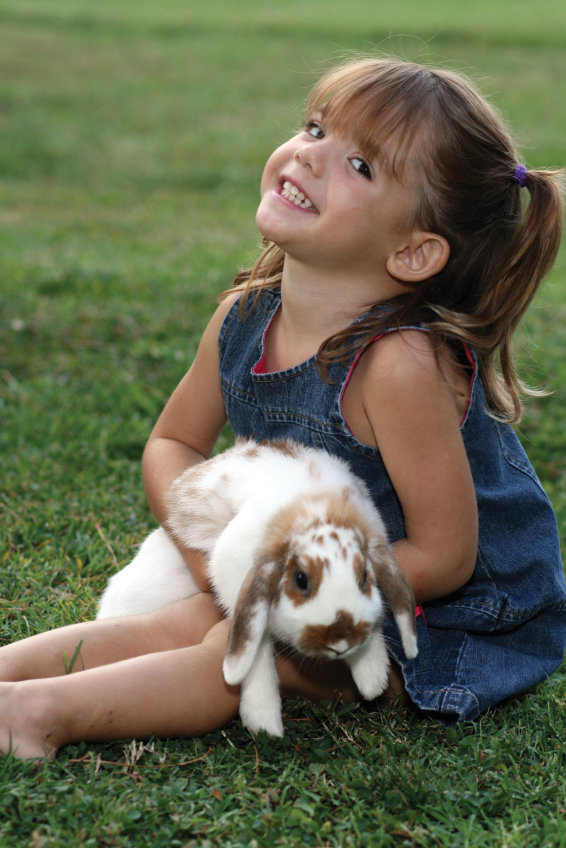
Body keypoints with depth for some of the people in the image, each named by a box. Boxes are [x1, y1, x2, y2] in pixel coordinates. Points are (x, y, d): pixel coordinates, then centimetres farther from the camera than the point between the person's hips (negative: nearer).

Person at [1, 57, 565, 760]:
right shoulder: (241, 320, -9)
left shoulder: (400, 363, -32)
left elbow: (442, 558, -26)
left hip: (449, 618, -7)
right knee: (185, 621, -13)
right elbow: (173, 443, 7)